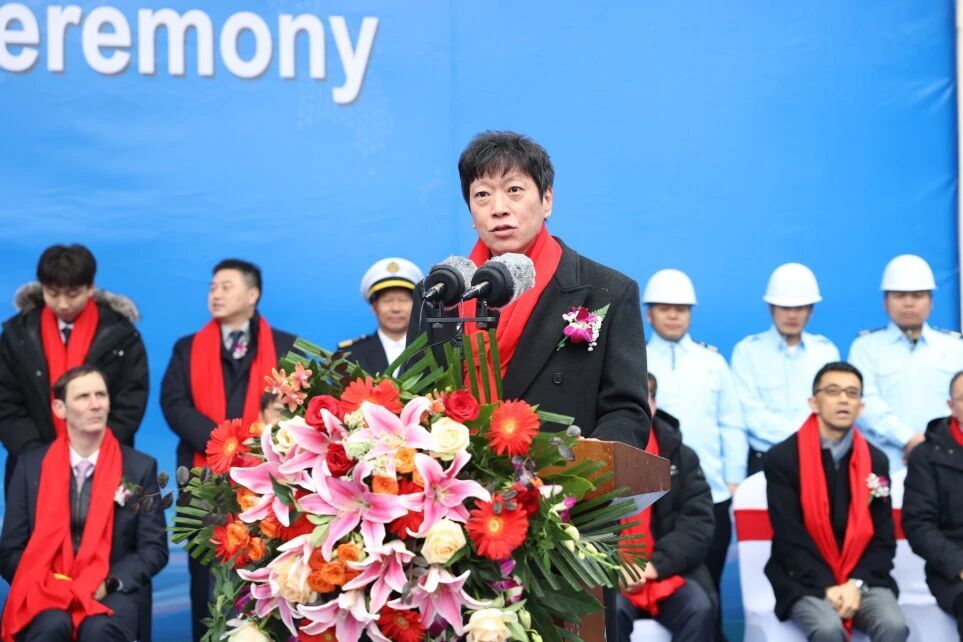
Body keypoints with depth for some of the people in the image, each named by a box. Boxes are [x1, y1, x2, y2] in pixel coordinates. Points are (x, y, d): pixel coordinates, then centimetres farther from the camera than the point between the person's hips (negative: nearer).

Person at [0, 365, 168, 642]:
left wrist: (107, 583, -14)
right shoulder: (31, 466, 8)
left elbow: (154, 548, 4)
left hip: (113, 594, 0)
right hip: (47, 592, 1)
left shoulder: (140, 467, 6)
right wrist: (47, 585, -12)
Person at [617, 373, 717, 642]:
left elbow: (699, 522, 2)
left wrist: (655, 565, -13)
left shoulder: (681, 456, 10)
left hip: (668, 572, 2)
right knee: (612, 611, -33)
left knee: (699, 608, -26)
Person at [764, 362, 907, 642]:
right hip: (805, 581, -3)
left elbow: (884, 536, 6)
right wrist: (828, 587, -19)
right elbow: (789, 537, -9)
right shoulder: (782, 458, -4)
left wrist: (856, 583, -11)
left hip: (863, 578, 3)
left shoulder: (876, 460, 8)